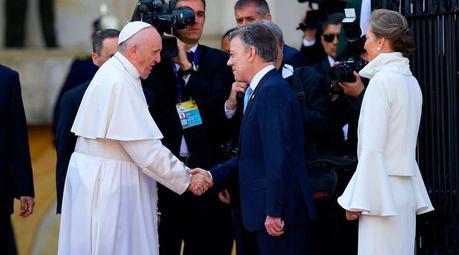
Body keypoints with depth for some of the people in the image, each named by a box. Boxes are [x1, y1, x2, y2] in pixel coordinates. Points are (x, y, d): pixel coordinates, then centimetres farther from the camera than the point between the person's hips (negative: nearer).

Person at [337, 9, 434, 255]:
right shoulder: (410, 81, 13)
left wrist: (357, 200, -15)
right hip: (405, 189, 9)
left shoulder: (382, 80, -13)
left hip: (382, 189, -9)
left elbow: (372, 149, -17)